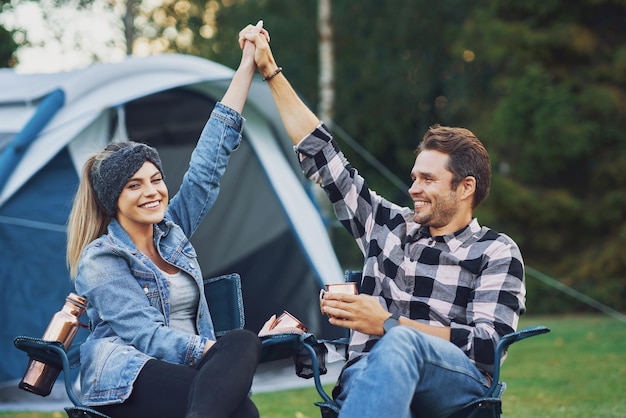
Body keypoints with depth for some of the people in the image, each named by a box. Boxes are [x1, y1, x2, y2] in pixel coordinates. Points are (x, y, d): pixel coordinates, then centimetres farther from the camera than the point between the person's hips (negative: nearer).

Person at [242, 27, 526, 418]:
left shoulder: (496, 253, 7)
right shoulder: (389, 225, 20)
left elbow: (488, 347, -6)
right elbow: (324, 156, 23)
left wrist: (387, 324, -13)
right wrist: (272, 73, 23)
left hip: (456, 383, -3)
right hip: (369, 375, 3)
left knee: (401, 342, -39)